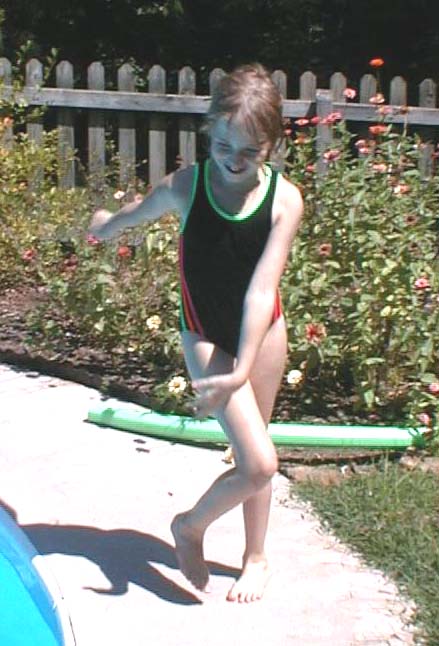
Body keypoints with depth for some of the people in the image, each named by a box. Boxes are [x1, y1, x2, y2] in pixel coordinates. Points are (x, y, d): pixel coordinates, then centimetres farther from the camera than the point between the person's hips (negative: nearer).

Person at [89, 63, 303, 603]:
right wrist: (107, 223, 27)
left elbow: (262, 289, -23)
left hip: (263, 334, 2)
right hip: (207, 337, -2)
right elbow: (136, 213, 5)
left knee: (254, 454, 15)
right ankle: (190, 526, 17)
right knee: (259, 462, -11)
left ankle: (255, 557, 37)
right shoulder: (185, 186, -18)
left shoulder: (284, 200, -18)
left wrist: (241, 372, -30)